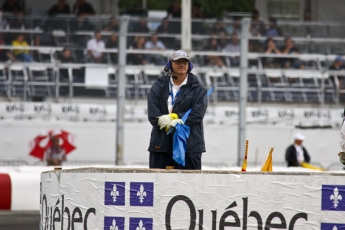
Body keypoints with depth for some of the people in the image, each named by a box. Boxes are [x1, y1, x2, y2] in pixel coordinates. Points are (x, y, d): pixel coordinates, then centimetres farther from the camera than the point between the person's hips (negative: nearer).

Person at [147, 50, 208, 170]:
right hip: (160, 144, 2)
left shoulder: (198, 89, 6)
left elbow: (197, 115, -7)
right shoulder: (158, 86, 10)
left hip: (189, 145, -2)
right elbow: (152, 115, 0)